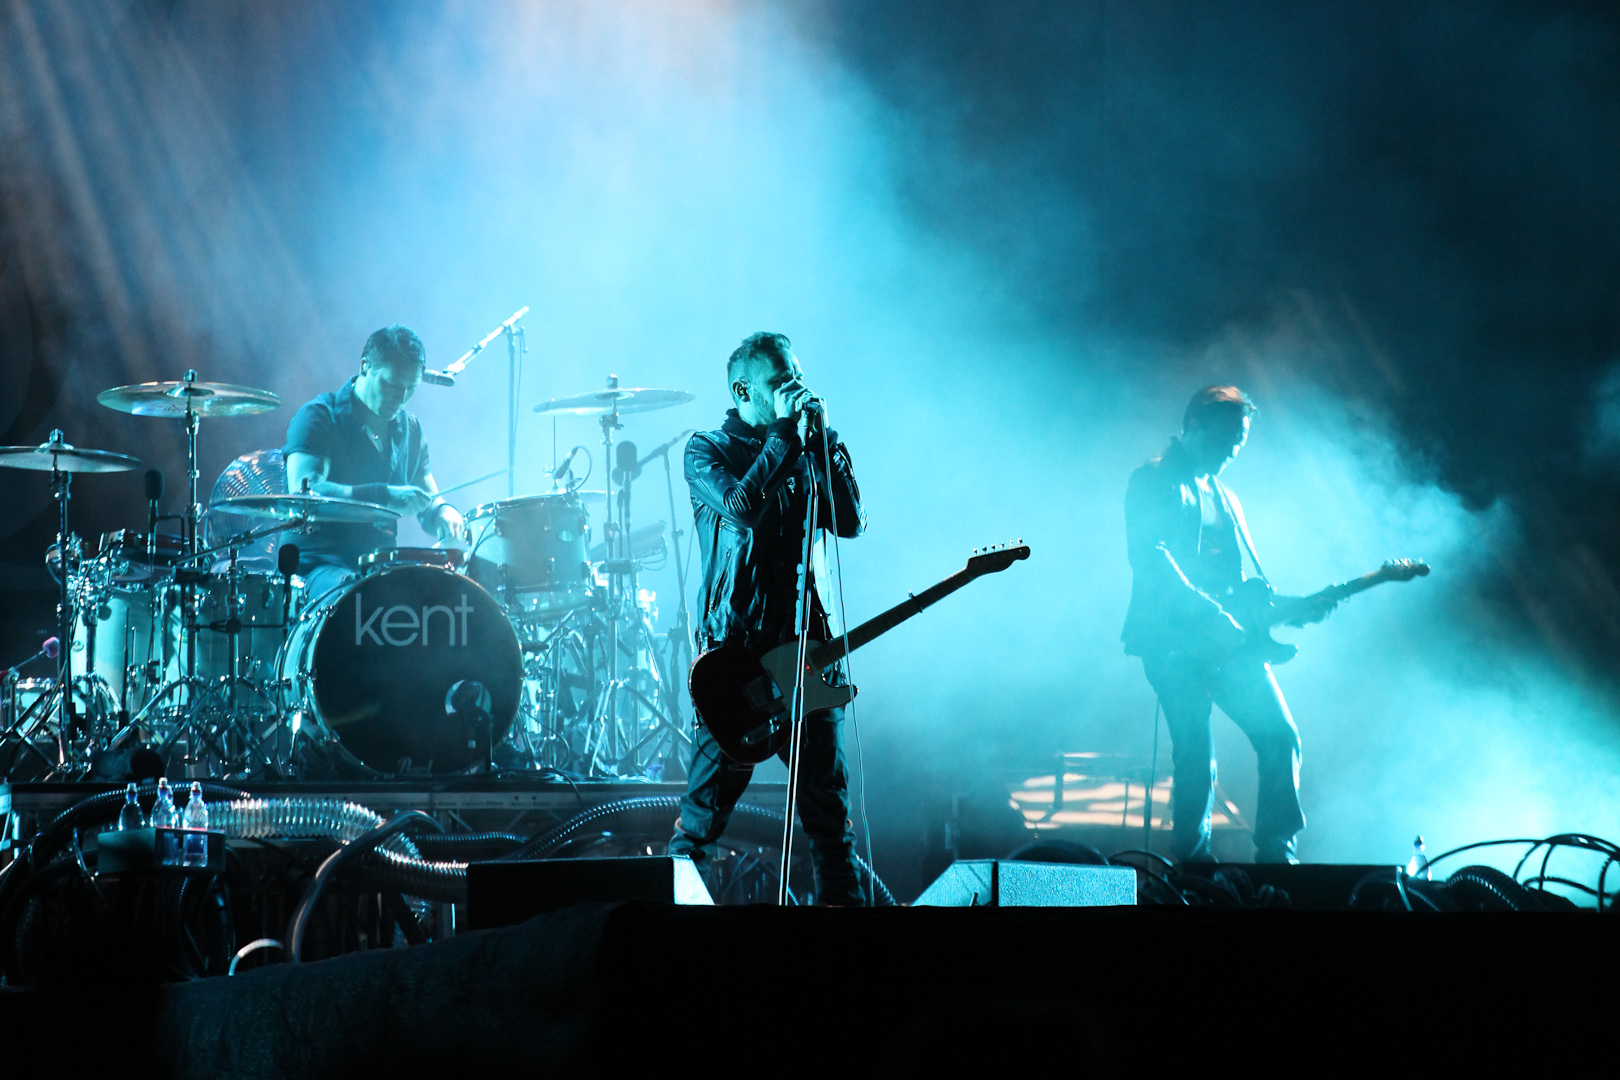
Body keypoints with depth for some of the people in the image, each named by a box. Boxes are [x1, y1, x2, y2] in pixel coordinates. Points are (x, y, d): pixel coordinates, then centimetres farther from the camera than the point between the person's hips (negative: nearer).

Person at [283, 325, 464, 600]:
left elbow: (427, 501, 20)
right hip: (319, 564, -6)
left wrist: (443, 512, -7)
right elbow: (303, 491, -23)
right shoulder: (318, 417, -7)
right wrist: (385, 497, -32)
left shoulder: (410, 430, 14)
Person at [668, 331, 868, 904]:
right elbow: (742, 509, -19)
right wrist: (784, 433, -15)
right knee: (705, 809, -3)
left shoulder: (806, 452, 14)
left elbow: (851, 521, 2)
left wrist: (822, 440, -4)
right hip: (734, 652, -4)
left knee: (830, 807, 5)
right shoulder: (707, 450, 0)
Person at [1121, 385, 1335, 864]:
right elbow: (1148, 556, -15)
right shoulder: (1155, 481, 0)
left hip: (1226, 640, 7)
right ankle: (1194, 868, -1)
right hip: (1173, 640, -7)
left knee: (1280, 736, -5)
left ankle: (1276, 858, -2)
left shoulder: (1223, 497, 25)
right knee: (1197, 756, -11)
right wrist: (1210, 614, -22)